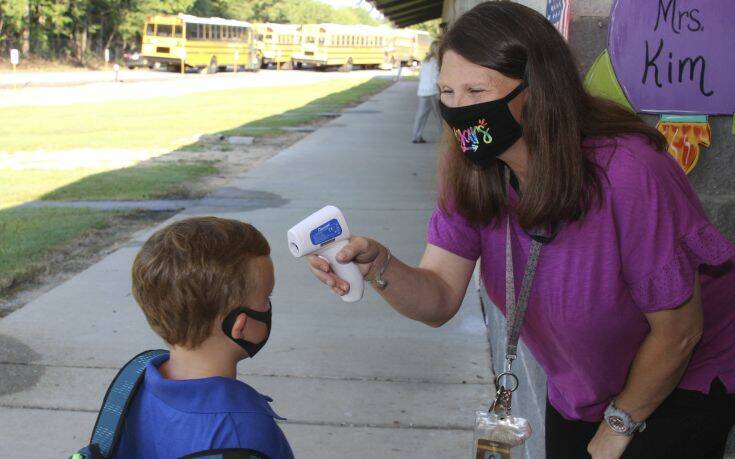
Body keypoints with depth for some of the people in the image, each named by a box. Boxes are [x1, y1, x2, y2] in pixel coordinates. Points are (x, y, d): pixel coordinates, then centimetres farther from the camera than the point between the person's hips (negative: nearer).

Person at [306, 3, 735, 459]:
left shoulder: (626, 174, -34)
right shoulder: (471, 174, -15)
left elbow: (677, 331, -23)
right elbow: (441, 300, -19)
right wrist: (378, 265, -40)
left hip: (685, 382, -5)